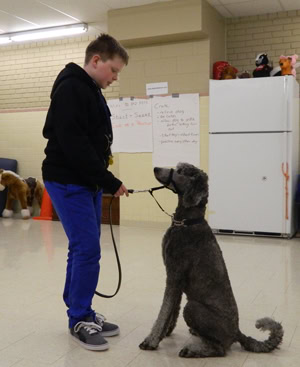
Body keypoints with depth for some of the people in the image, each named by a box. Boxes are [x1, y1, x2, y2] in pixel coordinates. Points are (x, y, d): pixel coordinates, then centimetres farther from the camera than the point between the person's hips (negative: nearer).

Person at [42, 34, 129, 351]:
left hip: (86, 183, 10)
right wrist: (110, 182, -19)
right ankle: (79, 320, 6)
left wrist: (102, 180, 11)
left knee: (84, 249, 11)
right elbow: (73, 144, -23)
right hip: (68, 183, -10)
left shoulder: (91, 91, 16)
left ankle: (82, 313, 22)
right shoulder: (71, 88, -14)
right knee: (87, 249, -8)